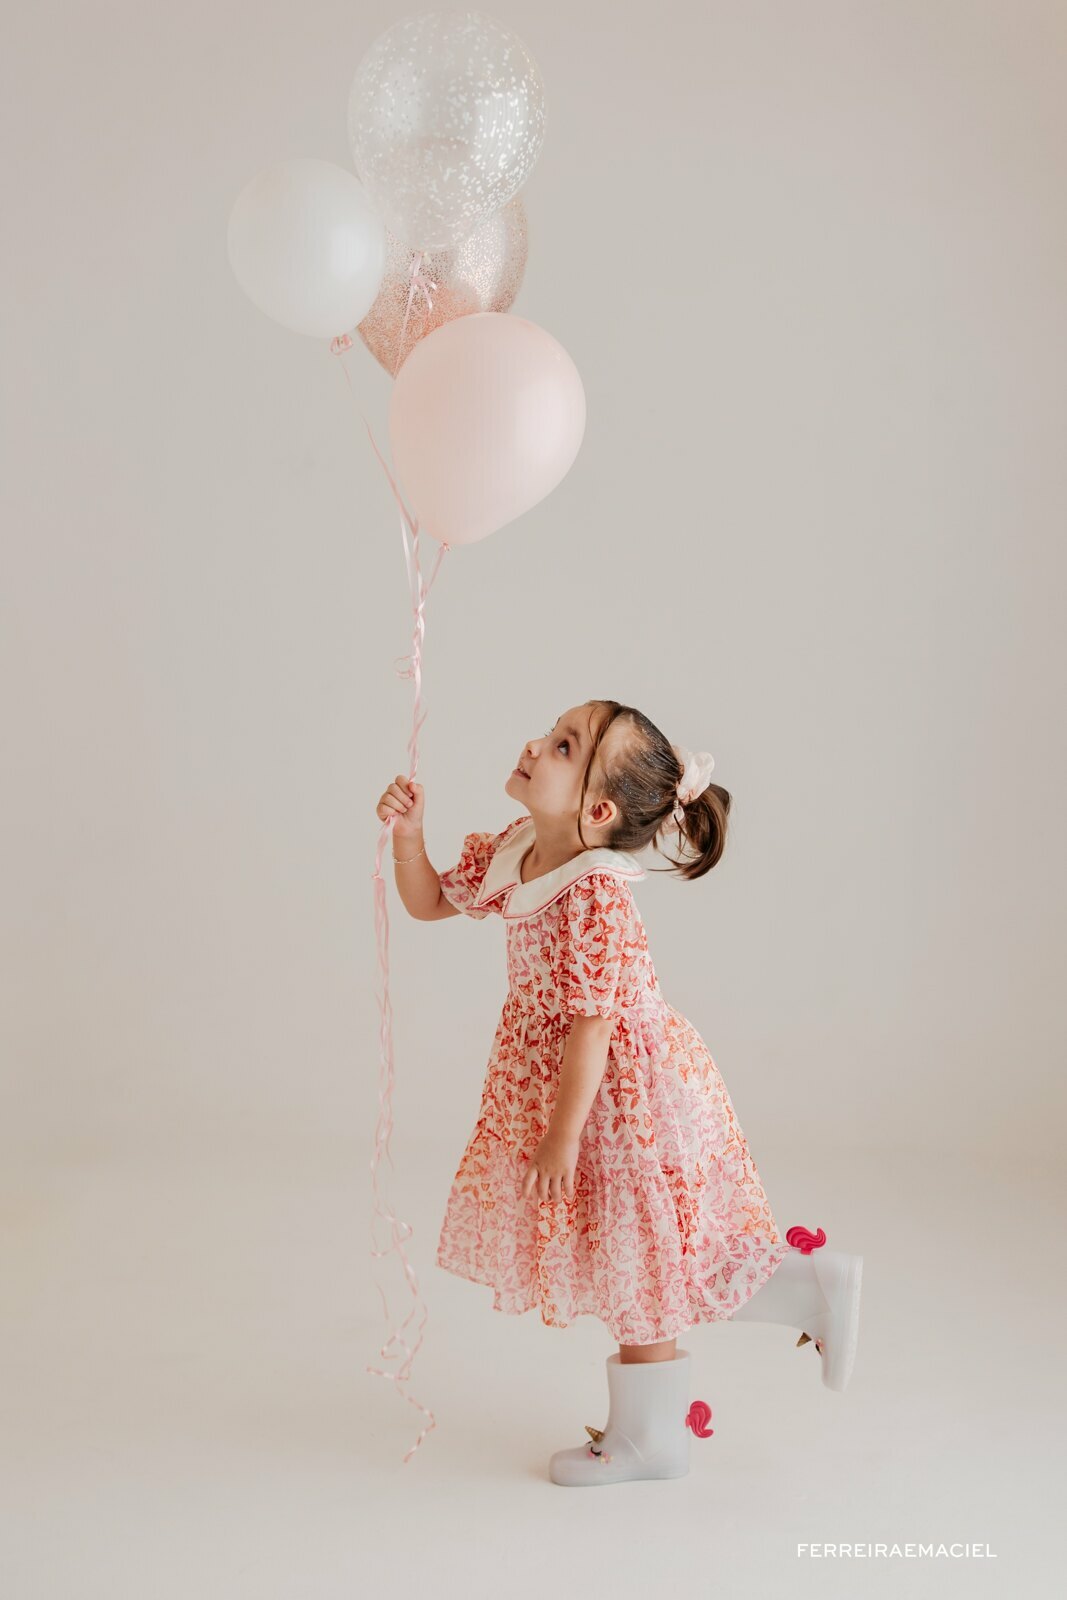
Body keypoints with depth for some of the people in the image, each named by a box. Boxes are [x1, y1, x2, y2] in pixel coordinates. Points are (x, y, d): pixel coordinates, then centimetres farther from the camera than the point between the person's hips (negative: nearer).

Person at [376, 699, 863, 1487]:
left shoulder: (593, 896, -28)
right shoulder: (509, 853, -2)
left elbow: (591, 1023, -26)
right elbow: (431, 902, 11)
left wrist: (562, 1134, -21)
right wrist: (409, 831, -6)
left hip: (624, 1096, -9)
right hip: (580, 1082, 9)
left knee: (634, 1272, 7)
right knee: (649, 1265, 19)